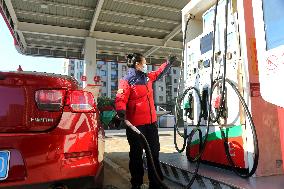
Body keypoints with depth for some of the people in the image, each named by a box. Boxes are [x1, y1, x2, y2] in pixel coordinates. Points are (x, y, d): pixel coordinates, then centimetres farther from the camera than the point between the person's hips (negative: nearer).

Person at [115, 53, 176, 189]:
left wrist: (169, 63, 34)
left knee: (154, 153, 15)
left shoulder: (147, 77, 12)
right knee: (136, 155, 7)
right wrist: (121, 110, -39)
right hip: (135, 125, -7)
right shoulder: (126, 81, -10)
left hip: (151, 122, 8)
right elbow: (120, 99, -21)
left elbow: (159, 73, 31)